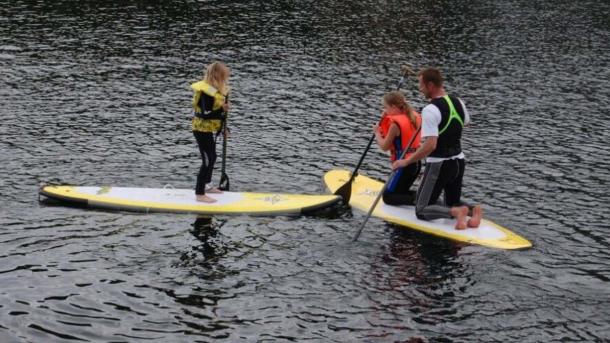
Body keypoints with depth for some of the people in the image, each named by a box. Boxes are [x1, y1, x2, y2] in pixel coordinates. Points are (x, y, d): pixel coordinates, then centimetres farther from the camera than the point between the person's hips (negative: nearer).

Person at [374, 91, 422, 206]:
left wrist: (377, 133, 5)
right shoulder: (414, 117, 6)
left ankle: (415, 200, -18)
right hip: (416, 163, 8)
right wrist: (386, 118, 5)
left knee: (388, 196, 4)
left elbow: (384, 147, -13)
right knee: (400, 192, 24)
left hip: (403, 165, -8)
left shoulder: (395, 124, -18)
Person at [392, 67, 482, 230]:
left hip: (438, 165, -7)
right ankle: (472, 209, -8)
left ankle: (457, 212, -22)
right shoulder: (458, 102, 3)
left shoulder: (430, 110, -21)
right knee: (453, 204, 24)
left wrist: (406, 162, -20)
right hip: (459, 162, 7)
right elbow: (465, 122, 25)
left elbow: (430, 145, -27)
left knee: (422, 211, 1)